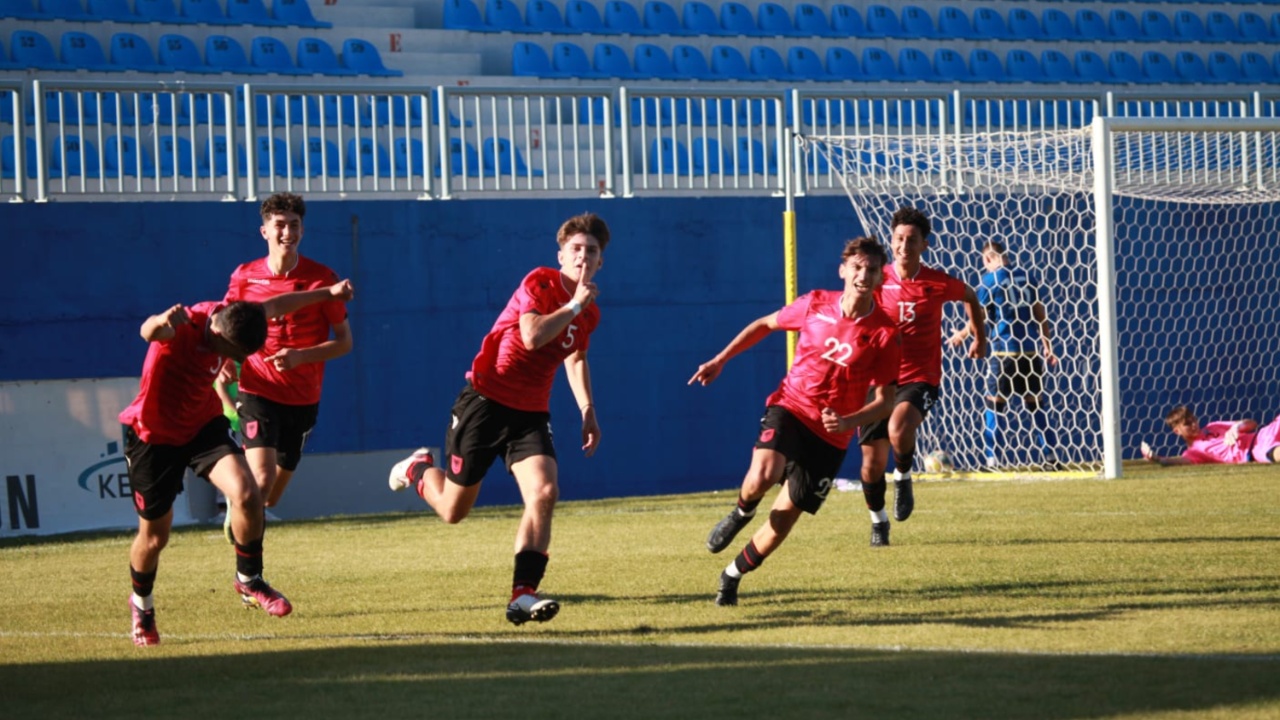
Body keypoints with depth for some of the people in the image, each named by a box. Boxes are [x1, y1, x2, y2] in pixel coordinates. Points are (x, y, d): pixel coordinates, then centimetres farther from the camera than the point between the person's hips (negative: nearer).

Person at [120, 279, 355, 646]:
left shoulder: (228, 317, -12)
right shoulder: (182, 329, -33)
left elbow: (271, 307, 9)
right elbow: (150, 331, -58)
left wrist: (328, 293, 18)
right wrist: (161, 323, -82)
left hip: (202, 423, 5)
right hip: (155, 434, -5)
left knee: (246, 493, -20)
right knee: (154, 536, 5)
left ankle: (249, 581, 2)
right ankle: (142, 604, 36)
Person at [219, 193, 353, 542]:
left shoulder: (321, 278, -5)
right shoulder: (244, 277, -2)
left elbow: (344, 341, -2)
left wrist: (300, 356, -18)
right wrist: (224, 367, -6)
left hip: (303, 399, 1)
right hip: (258, 393, -1)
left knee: (269, 499, 13)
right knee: (262, 480, -23)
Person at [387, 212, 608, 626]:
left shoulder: (589, 313, 8)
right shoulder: (539, 283, -13)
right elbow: (532, 336, -30)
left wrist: (587, 412, 19)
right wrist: (574, 305, -23)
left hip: (530, 413, 5)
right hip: (485, 401, -5)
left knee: (544, 493, -21)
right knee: (453, 510, 5)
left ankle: (523, 595, -22)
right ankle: (420, 469, 40)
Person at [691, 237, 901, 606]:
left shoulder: (884, 334, -10)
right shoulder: (816, 305, -4)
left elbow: (885, 400, -6)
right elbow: (765, 324, 14)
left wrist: (847, 422, -24)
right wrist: (719, 360, 12)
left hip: (830, 436, 0)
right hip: (790, 406, 0)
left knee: (785, 516, 2)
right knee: (763, 476, -31)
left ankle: (732, 576, 24)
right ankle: (742, 512, 5)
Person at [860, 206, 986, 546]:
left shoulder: (937, 283, -5)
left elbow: (969, 296, 16)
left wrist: (979, 337, 25)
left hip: (920, 378, -2)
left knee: (899, 429, -33)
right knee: (872, 460, 0)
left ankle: (903, 476, 0)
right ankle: (878, 520, 26)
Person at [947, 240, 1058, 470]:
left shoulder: (990, 279, -4)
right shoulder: (1028, 277, 9)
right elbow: (1040, 313, 12)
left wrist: (961, 335, 17)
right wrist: (1047, 345, 18)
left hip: (1004, 350, -4)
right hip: (1031, 349, 4)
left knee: (994, 402, 3)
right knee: (1034, 403, 12)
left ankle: (989, 458, -3)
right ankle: (1051, 455, 8)